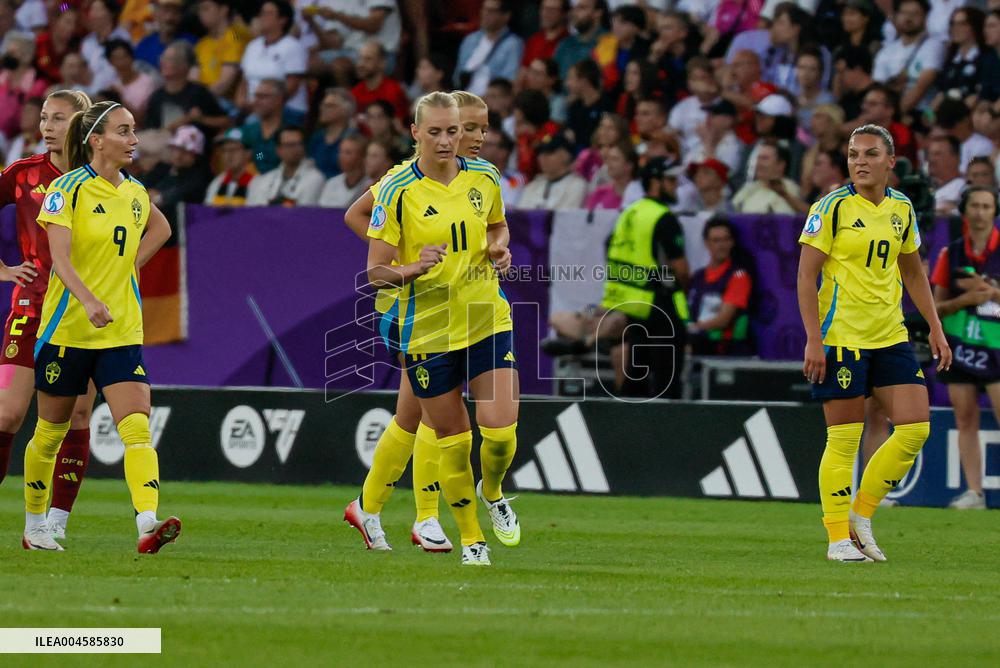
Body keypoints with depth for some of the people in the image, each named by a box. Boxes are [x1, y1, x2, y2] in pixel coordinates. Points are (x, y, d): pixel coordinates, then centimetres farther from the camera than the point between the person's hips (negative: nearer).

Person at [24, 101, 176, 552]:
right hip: (67, 329, -4)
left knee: (137, 428, -15)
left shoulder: (135, 193, 7)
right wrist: (89, 301, -37)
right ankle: (34, 527, 28)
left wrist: (131, 265, 12)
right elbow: (59, 257, -20)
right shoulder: (68, 189, -10)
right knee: (50, 434, 10)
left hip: (122, 333, 4)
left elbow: (160, 228, 29)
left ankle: (148, 524, -27)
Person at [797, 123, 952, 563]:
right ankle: (839, 539, 5)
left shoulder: (901, 209, 9)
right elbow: (806, 274, -8)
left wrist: (935, 328, 15)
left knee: (915, 428, -2)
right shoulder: (832, 208, -7)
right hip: (841, 338, -6)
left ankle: (861, 515, 13)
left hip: (890, 337, 6)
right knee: (843, 440, -4)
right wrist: (813, 340, -15)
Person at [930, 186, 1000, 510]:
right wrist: (966, 298, -10)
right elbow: (937, 306, 8)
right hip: (958, 346, 3)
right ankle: (973, 491, 3)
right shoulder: (952, 252, 7)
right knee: (966, 419, 1)